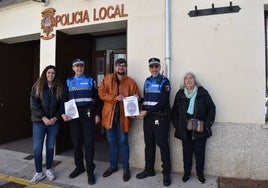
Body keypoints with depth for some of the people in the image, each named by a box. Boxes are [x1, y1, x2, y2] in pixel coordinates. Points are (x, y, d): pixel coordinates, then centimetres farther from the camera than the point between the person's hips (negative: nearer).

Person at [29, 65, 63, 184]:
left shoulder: (59, 88, 6)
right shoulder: (37, 86, 3)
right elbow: (33, 104, -4)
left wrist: (56, 117, -9)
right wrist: (43, 118, -13)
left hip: (54, 122, 1)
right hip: (39, 122, -1)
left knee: (50, 147, 10)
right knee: (37, 148, -2)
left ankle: (49, 170, 26)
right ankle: (39, 172, 15)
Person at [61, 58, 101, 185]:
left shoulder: (90, 80, 8)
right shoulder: (69, 82, 12)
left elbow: (96, 98, 5)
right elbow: (64, 99, 9)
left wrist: (97, 114, -1)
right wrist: (63, 113, -6)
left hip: (88, 113, -2)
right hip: (74, 114, 2)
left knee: (89, 142, -3)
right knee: (76, 142, 8)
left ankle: (90, 170, 7)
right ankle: (79, 166, 25)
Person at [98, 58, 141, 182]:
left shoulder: (131, 82, 2)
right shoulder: (107, 79, 5)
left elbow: (136, 98, 5)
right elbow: (101, 93, -4)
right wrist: (115, 98, -17)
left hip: (123, 116, -2)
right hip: (109, 115, 2)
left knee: (123, 142, 5)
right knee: (112, 142, 15)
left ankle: (126, 168, 20)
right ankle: (113, 166, 31)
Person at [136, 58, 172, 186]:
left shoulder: (164, 81, -4)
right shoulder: (147, 81, 15)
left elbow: (163, 101, -13)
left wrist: (147, 111, -16)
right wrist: (142, 110, -3)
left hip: (160, 116, -5)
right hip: (147, 117, 5)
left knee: (162, 144, 0)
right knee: (149, 144, 12)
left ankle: (166, 173, 12)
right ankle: (149, 169, 26)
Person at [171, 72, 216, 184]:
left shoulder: (202, 92, -1)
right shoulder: (180, 94, 5)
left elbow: (211, 108, -1)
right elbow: (174, 111, 9)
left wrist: (207, 124, -8)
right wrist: (177, 125, 0)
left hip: (200, 130, -1)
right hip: (185, 130, 2)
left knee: (200, 152, 8)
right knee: (187, 152, 10)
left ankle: (200, 173, 28)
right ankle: (186, 173, 27)